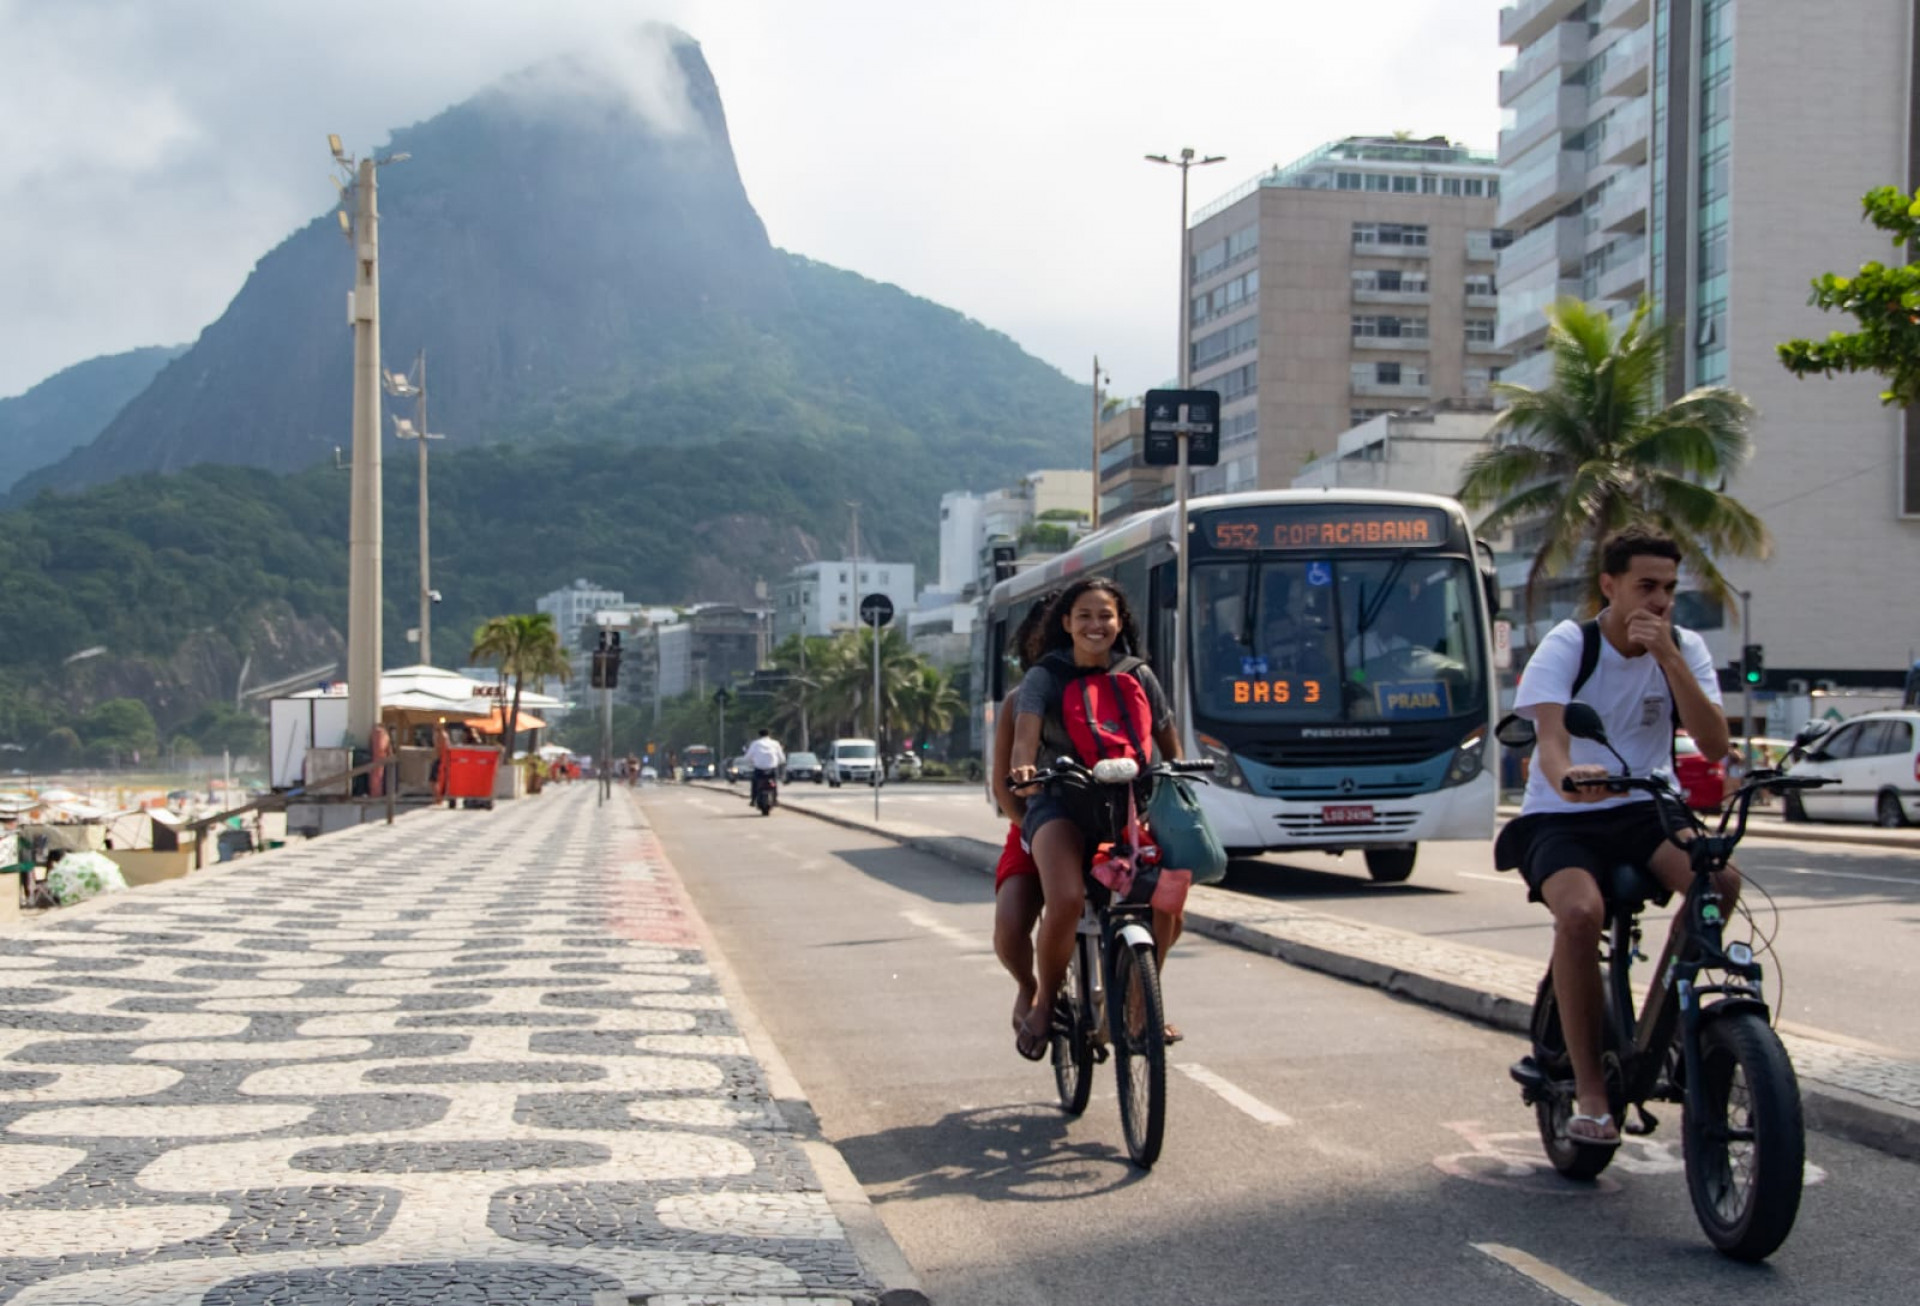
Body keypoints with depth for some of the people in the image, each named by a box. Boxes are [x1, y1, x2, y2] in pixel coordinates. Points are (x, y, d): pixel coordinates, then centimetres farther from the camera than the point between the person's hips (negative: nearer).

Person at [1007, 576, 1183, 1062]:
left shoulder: (1138, 677, 10)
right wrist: (1022, 767, -36)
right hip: (1061, 803, -3)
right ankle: (1046, 1001, -2)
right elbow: (1026, 733, -17)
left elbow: (1169, 747, 17)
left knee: (1169, 901, -18)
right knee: (1065, 901, -30)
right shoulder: (1045, 677, 0)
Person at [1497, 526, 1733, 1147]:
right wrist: (1565, 776, -50)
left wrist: (1668, 658, -21)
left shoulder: (1684, 648, 1)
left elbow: (1714, 744, -12)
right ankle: (1590, 1090, -22)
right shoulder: (1566, 646, -10)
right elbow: (1550, 734, -26)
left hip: (1645, 812, 3)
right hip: (1561, 818, -3)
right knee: (1581, 912, -34)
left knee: (1720, 880, -29)